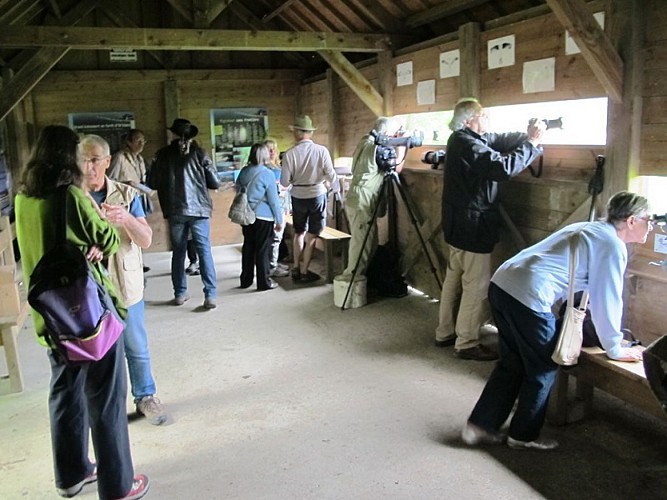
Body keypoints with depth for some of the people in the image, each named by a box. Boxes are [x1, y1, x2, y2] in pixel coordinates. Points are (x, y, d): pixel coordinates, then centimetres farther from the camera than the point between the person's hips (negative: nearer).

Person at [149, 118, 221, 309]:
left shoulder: (163, 154, 2)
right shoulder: (199, 153, -1)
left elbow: (153, 183, 5)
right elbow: (215, 183, 0)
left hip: (174, 211, 2)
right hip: (198, 208, -2)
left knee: (178, 252, 13)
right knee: (204, 251, 0)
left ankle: (180, 294, 19)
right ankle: (210, 295, -4)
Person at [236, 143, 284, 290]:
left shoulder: (243, 171, 5)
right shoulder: (267, 174, -12)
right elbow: (273, 200, -10)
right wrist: (279, 220, -3)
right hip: (263, 217, -6)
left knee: (248, 247, 14)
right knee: (263, 249, 2)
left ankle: (246, 280, 22)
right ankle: (264, 282, 8)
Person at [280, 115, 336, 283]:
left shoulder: (290, 153, -12)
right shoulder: (321, 150, -13)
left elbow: (284, 182, -9)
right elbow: (331, 176, -10)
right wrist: (325, 179, 13)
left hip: (298, 197, 1)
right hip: (317, 194, -1)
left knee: (299, 232, 21)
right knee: (312, 235, 11)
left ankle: (296, 268, 23)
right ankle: (304, 271, 15)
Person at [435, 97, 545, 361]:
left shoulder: (462, 140, 10)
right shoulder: (469, 145, -20)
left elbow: (499, 142, 13)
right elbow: (504, 167, -28)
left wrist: (526, 135, -1)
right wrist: (532, 142, -18)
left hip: (459, 225, 10)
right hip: (473, 226, -10)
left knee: (454, 278, 16)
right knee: (477, 286, -2)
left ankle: (445, 333, 26)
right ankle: (466, 343, 7)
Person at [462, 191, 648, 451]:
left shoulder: (589, 230, 27)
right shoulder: (613, 246, -1)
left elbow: (589, 291, 37)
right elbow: (608, 301, 1)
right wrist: (615, 349, 14)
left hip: (501, 283, 9)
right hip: (529, 296, -9)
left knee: (511, 364, 20)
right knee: (544, 370, 11)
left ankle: (479, 426, 25)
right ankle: (524, 435, 26)